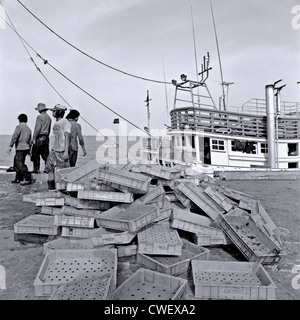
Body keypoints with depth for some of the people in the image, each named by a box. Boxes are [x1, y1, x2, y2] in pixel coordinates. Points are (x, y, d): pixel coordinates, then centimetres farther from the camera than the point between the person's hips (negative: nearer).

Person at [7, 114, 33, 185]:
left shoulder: (19, 127, -6)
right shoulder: (28, 129, 17)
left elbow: (14, 137, -16)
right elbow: (30, 141, 21)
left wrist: (10, 146, -16)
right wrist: (29, 150, 26)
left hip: (20, 148, -9)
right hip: (26, 148, 9)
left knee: (20, 164, -10)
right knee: (16, 163, 17)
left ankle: (28, 179, -15)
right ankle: (18, 179, 22)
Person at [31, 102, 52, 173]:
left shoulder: (40, 116, -9)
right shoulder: (49, 118, 15)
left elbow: (38, 128, -16)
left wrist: (34, 138, -14)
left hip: (39, 137, -7)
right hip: (46, 138, 7)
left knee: (35, 154, 1)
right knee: (46, 154, 8)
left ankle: (36, 169, 2)